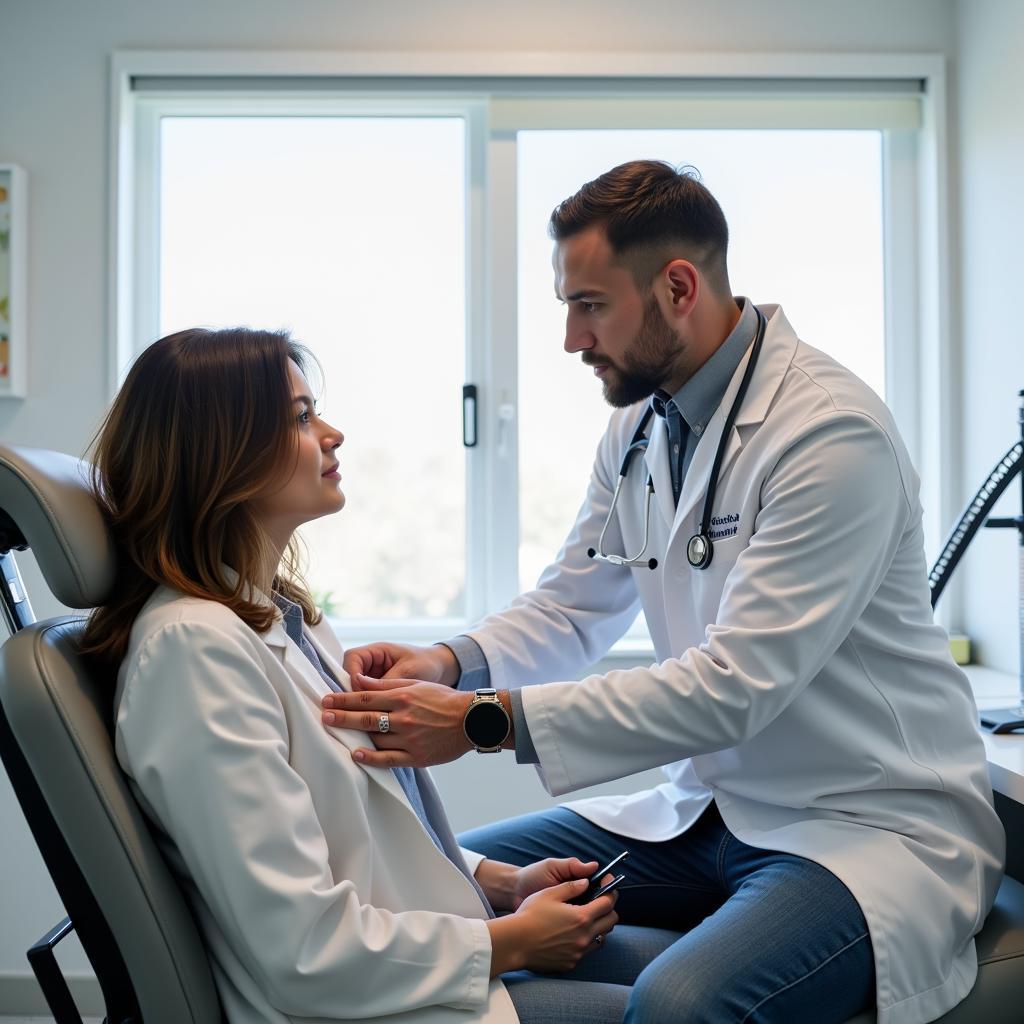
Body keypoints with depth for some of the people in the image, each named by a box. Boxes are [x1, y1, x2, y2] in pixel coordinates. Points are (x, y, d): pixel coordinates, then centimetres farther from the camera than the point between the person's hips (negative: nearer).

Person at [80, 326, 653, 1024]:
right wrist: (511, 941, -14)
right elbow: (304, 951, -24)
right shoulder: (193, 645, -22)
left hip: (425, 956, 9)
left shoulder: (281, 612, 8)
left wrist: (499, 880, 2)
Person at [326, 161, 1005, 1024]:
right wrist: (450, 662, -10)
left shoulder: (832, 431, -21)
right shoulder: (639, 425, 6)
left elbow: (733, 688, -27)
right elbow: (571, 607, 11)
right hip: (709, 808, 7)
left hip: (877, 823, -7)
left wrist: (484, 721, -29)